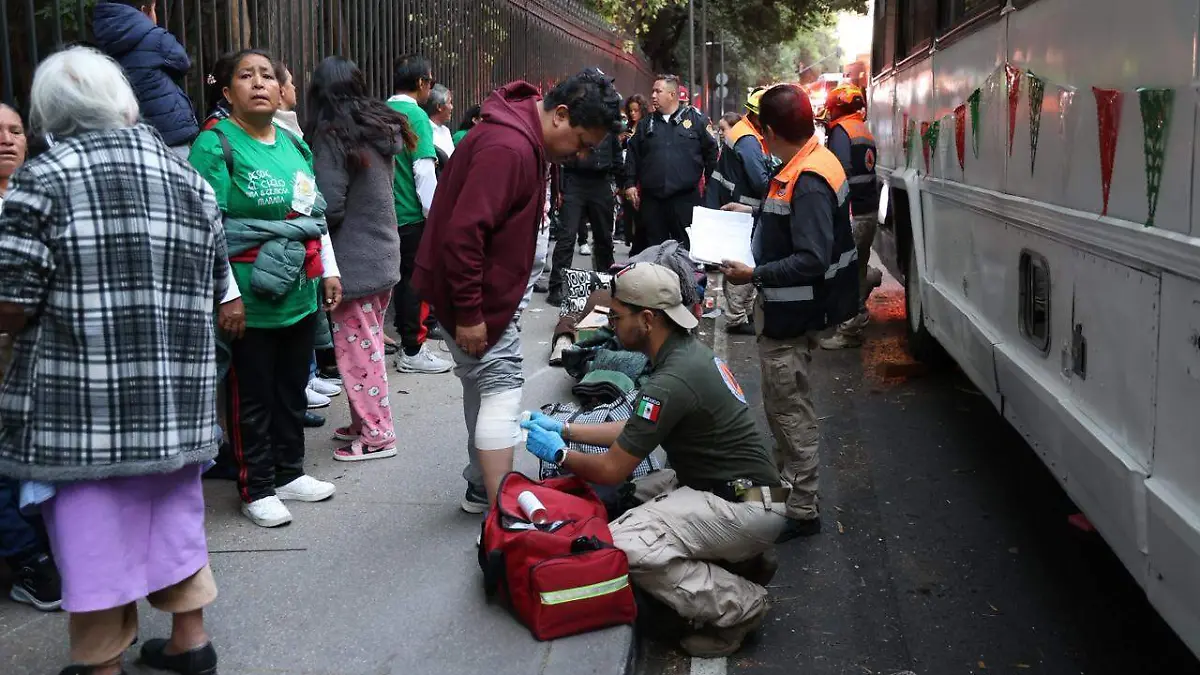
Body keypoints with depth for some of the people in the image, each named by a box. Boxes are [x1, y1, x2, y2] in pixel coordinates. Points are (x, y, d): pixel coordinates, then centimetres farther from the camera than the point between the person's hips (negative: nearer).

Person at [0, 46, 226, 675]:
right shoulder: (190, 178, 6)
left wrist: (71, 309, 8)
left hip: (83, 408, -5)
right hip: (176, 405, 5)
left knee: (93, 531, 8)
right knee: (174, 514, 19)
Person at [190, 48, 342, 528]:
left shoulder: (294, 144, 13)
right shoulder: (215, 144, -8)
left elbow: (316, 214, 20)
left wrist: (329, 271, 16)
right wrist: (227, 295, -19)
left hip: (301, 291, 7)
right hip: (251, 296, -7)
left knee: (293, 387, 16)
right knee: (253, 395, 4)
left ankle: (289, 473, 30)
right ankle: (257, 490, 17)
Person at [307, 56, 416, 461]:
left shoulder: (332, 136, -14)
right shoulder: (381, 129, 9)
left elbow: (330, 207, -17)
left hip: (353, 260, -8)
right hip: (384, 254, 8)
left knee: (356, 349, 0)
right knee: (370, 344, 16)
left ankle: (376, 435, 6)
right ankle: (366, 422, 26)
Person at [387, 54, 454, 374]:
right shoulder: (416, 115, -14)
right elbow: (424, 171, -18)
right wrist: (434, 214, -11)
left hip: (388, 213, 7)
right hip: (413, 215, -7)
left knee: (404, 279, 17)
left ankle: (406, 336, 28)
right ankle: (412, 351, 8)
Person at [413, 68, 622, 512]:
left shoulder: (527, 139, 8)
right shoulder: (507, 148, -26)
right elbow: (463, 233, -30)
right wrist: (469, 314, -25)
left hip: (486, 288, 11)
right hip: (477, 295, -11)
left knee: (484, 386, 16)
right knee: (500, 388, -9)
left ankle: (482, 488, 28)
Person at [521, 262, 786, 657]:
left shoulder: (671, 382, -24)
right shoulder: (688, 350, 6)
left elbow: (611, 470, -15)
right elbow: (635, 430, 17)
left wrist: (558, 454, 3)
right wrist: (565, 429, 18)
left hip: (745, 509, -10)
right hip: (733, 487, 10)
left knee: (622, 545, -20)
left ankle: (739, 603, -5)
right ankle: (743, 560, 16)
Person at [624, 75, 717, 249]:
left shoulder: (696, 119, 1)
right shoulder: (647, 124, 13)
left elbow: (711, 150, 4)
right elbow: (632, 155, 14)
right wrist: (630, 183, 6)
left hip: (686, 198, -3)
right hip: (651, 199, 3)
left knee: (686, 247, 2)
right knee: (654, 247, 8)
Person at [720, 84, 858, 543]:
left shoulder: (808, 180, -24)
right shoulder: (812, 163, 7)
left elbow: (812, 260, -29)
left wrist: (755, 275, -28)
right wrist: (753, 213, 22)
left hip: (791, 315, -11)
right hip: (786, 309, 11)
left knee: (789, 408, 0)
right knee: (783, 404, 23)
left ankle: (801, 510, 11)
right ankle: (787, 483, 40)